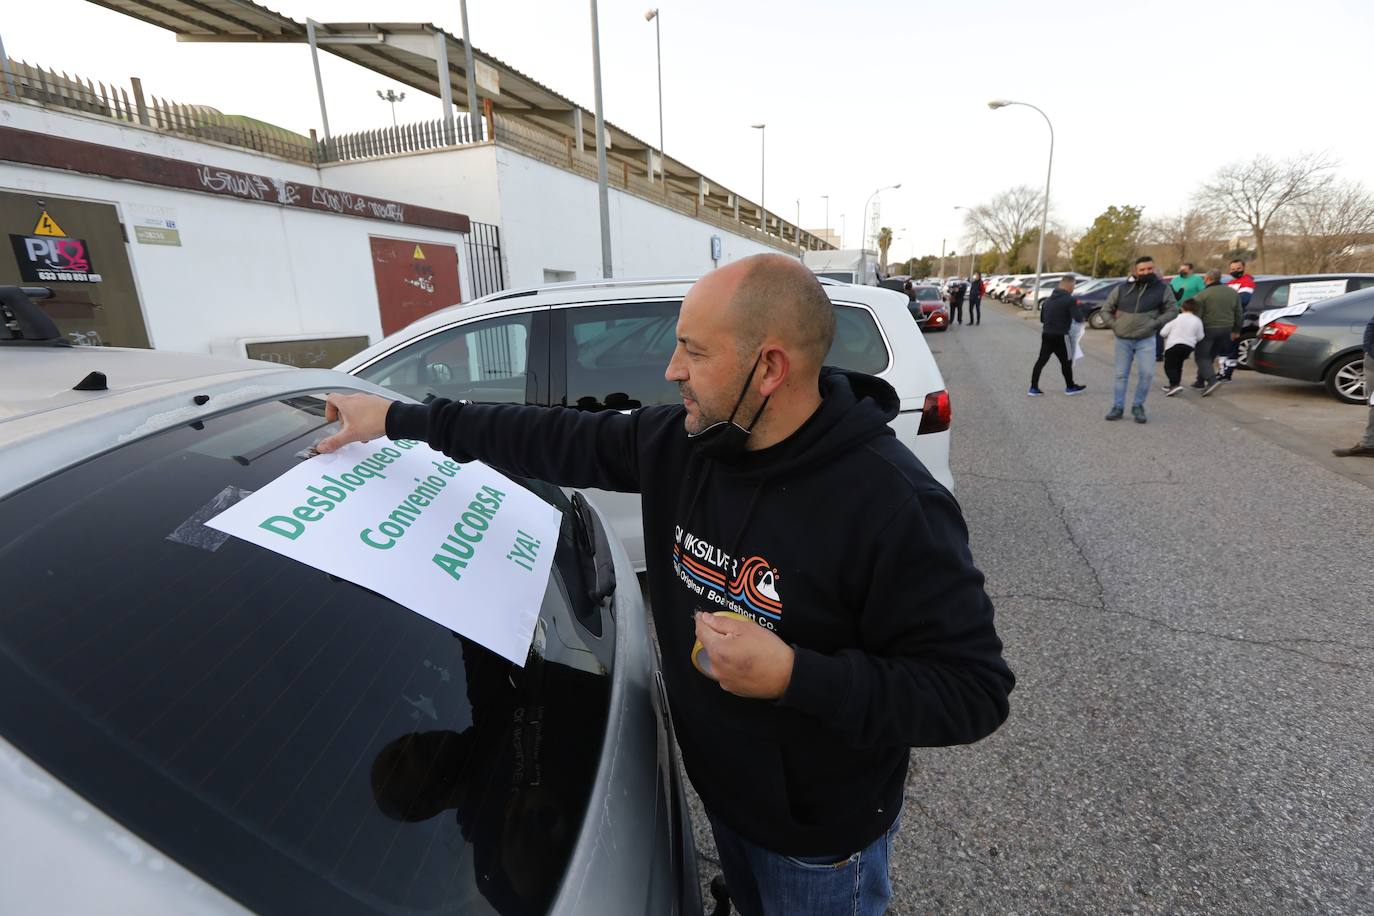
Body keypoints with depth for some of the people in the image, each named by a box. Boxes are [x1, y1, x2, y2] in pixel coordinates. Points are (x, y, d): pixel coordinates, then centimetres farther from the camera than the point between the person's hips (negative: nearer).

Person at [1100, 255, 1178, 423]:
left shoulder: (1162, 288, 2)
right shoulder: (1122, 289, 4)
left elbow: (1172, 310, 6)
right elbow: (1106, 310, 11)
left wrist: (1155, 323, -9)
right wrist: (1114, 325, -1)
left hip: (1146, 340, -1)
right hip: (1122, 340, 1)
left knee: (1146, 373, -10)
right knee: (1121, 375, 6)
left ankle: (1138, 406, 7)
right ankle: (1118, 407, 14)